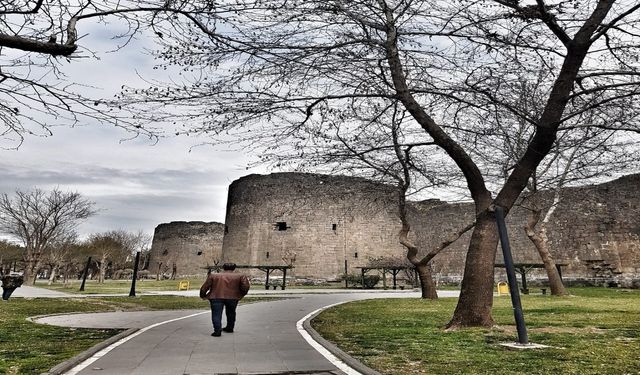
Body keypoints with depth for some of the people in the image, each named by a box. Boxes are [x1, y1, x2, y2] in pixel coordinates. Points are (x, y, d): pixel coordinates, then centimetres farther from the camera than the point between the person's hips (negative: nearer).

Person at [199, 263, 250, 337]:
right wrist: (241, 295, 16)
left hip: (216, 297, -1)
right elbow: (245, 287, 1)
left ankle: (217, 331, -13)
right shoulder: (240, 276, 10)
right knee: (231, 313, 22)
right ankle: (230, 328, 34)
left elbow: (205, 287, 11)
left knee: (216, 314, 0)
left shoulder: (213, 275, 13)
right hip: (232, 298, 2)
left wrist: (203, 295, 23)